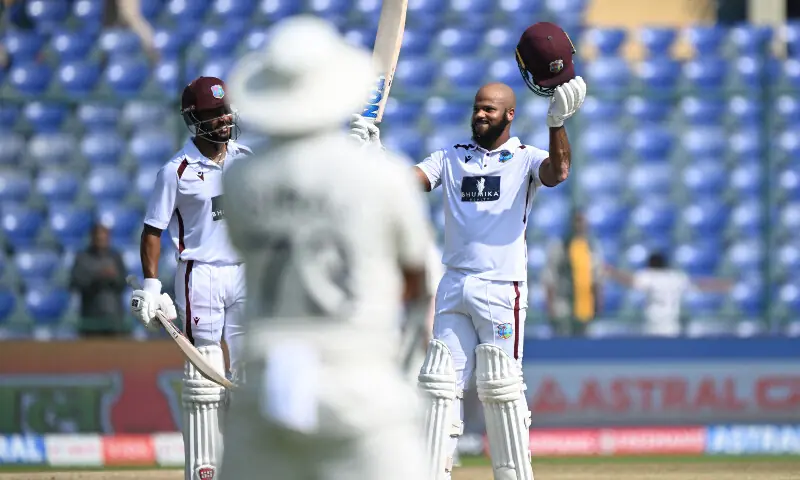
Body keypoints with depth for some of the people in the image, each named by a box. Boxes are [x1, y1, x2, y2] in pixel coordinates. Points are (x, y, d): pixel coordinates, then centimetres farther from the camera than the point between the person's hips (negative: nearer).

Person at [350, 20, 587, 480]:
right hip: (455, 285, 5)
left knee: (500, 386, -7)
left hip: (502, 286, -5)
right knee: (441, 383, 4)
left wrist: (558, 122, -35)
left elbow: (557, 171, -19)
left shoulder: (526, 159, 2)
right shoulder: (452, 158, 15)